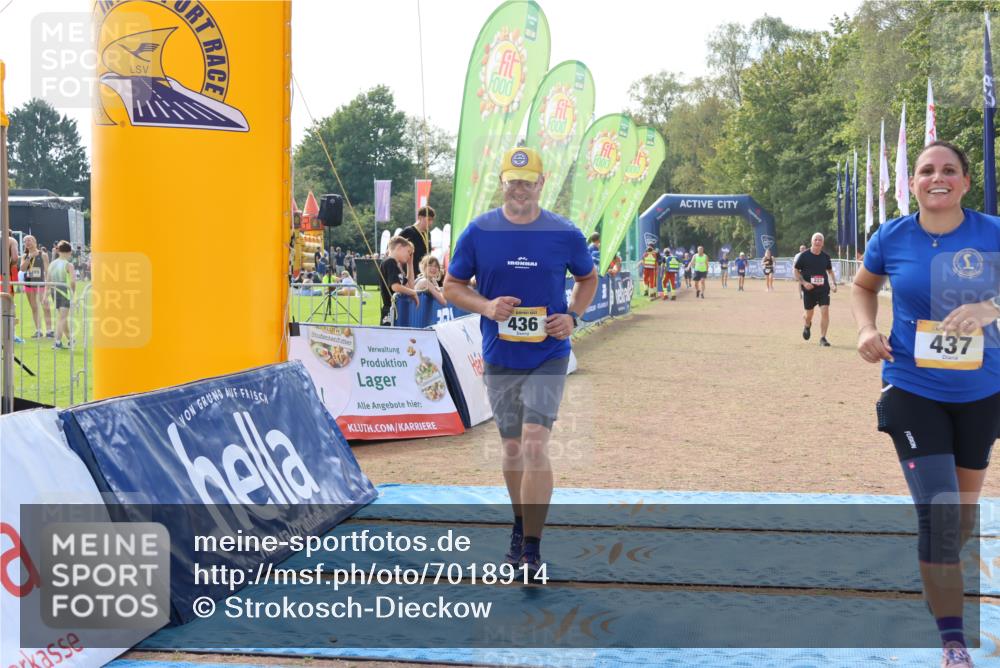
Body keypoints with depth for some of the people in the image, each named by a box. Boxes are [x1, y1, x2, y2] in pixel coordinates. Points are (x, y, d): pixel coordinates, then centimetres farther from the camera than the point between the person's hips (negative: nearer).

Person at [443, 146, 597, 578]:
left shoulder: (565, 234, -4)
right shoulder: (478, 232, -3)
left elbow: (588, 278, 13)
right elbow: (452, 286, 5)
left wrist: (572, 316, -5)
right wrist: (486, 306, -14)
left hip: (548, 356, -2)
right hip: (500, 359, 2)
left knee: (534, 445, -15)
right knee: (512, 448, 14)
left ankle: (532, 550, -9)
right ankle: (520, 527, 36)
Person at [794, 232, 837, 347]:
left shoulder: (825, 257, 5)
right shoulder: (804, 256, -5)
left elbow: (830, 271, 19)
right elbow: (796, 271, -1)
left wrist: (833, 283, 5)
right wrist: (804, 282, -15)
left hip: (823, 289, 2)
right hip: (808, 290, -2)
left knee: (825, 311, -12)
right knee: (809, 314, 9)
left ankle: (822, 338, -5)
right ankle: (807, 326, 46)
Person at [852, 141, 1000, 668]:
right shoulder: (891, 238, -6)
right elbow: (863, 287, 13)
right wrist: (866, 328, -5)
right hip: (913, 390, -2)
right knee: (938, 510, -11)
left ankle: (941, 580, 49)